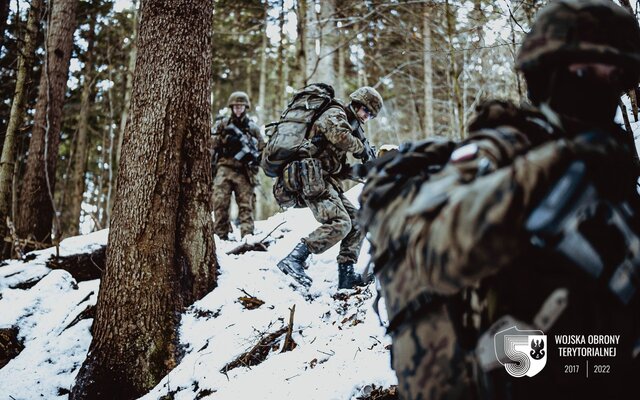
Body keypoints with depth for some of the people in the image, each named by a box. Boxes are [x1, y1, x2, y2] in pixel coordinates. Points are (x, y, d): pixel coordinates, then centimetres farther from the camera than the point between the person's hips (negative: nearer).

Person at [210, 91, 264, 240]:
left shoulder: (253, 128, 14)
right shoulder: (223, 124, 13)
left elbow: (262, 149, 14)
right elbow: (211, 142, 8)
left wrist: (254, 155, -4)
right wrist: (224, 138, -7)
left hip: (244, 172, 0)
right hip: (225, 168, 0)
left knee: (246, 205, -4)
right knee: (220, 202, -11)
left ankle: (247, 236, -4)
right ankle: (221, 235, -5)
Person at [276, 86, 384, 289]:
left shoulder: (349, 126, 27)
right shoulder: (335, 114, -2)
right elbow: (339, 135, -27)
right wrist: (360, 147, -9)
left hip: (326, 180, 10)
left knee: (357, 221, 5)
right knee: (340, 223, -22)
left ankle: (346, 274, 3)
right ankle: (294, 260, -24)